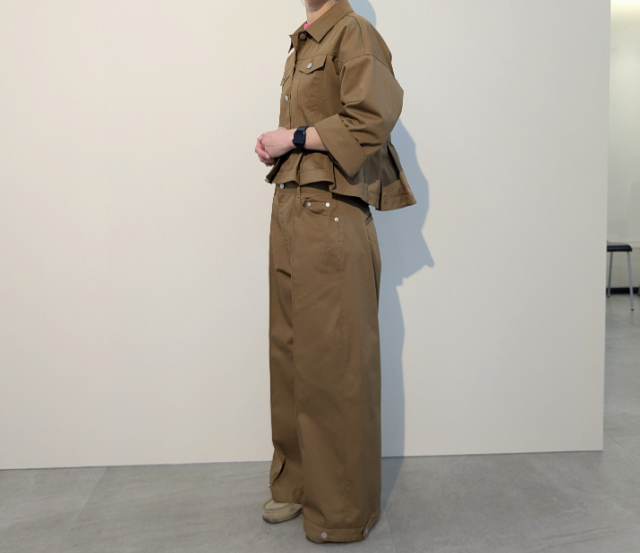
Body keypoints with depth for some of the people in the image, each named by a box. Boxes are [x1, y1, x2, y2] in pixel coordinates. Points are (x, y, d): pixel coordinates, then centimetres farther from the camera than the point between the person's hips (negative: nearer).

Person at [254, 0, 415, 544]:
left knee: (333, 362, -3)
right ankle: (296, 481, 29)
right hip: (288, 209, 9)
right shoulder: (301, 46, 21)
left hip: (332, 218, -9)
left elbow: (373, 117, -18)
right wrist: (276, 145, 9)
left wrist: (293, 137, -12)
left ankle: (343, 509, 12)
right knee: (289, 351, 13)